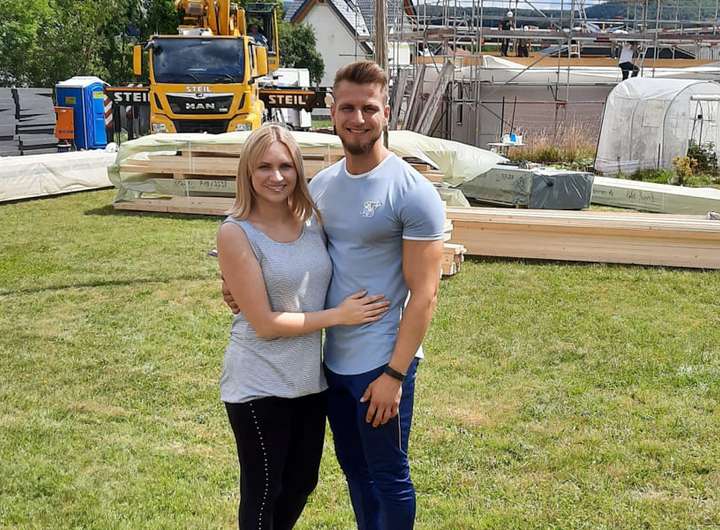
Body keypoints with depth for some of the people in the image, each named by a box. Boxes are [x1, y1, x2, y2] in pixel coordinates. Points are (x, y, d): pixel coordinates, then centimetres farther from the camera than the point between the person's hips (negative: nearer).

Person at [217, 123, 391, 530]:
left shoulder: (313, 219, -1)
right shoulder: (236, 233, -17)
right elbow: (265, 324, -18)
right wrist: (339, 316, -14)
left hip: (311, 378, 6)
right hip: (260, 385, -6)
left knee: (302, 483, 21)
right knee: (263, 493, 10)